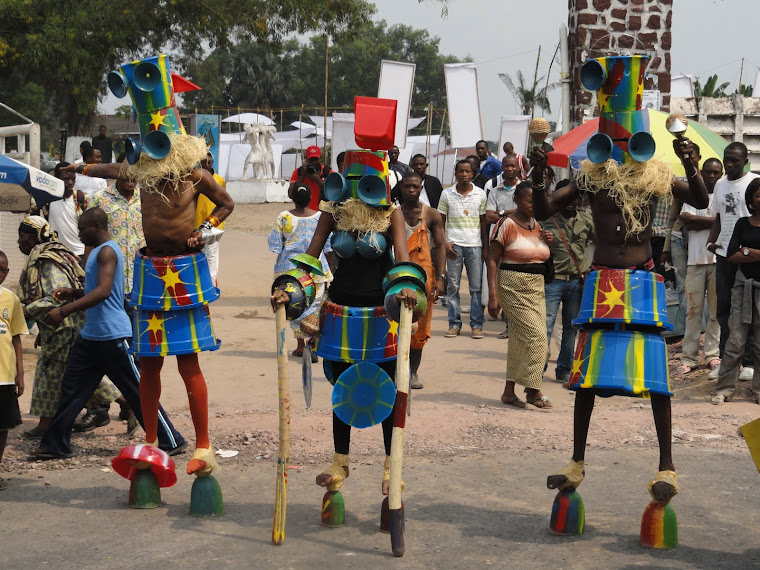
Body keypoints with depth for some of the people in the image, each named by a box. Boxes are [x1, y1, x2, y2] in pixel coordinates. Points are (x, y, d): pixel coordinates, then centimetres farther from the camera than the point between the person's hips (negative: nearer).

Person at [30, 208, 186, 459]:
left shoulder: (107, 251, -15)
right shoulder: (96, 252, 17)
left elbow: (103, 291, -27)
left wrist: (65, 311, -29)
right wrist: (73, 293, 12)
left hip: (114, 335, -10)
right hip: (91, 335, 10)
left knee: (137, 391, -3)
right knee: (71, 389, 9)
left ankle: (172, 441, 6)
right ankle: (55, 445, 15)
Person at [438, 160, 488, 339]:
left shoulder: (480, 194, 7)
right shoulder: (447, 194, 5)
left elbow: (483, 222, 11)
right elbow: (441, 221, 8)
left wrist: (486, 247, 6)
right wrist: (445, 243, -3)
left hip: (475, 244, 0)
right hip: (454, 244, 0)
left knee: (476, 287, 0)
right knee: (452, 286, 0)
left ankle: (477, 324, 6)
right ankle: (454, 324, 7)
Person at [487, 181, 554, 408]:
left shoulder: (537, 225, 12)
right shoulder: (508, 225, -8)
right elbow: (492, 259, -10)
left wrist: (549, 243, 2)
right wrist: (492, 294, -17)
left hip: (536, 287, 7)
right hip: (513, 286, -7)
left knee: (520, 339, 8)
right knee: (536, 335, -12)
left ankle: (509, 391, 15)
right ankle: (533, 390, -3)